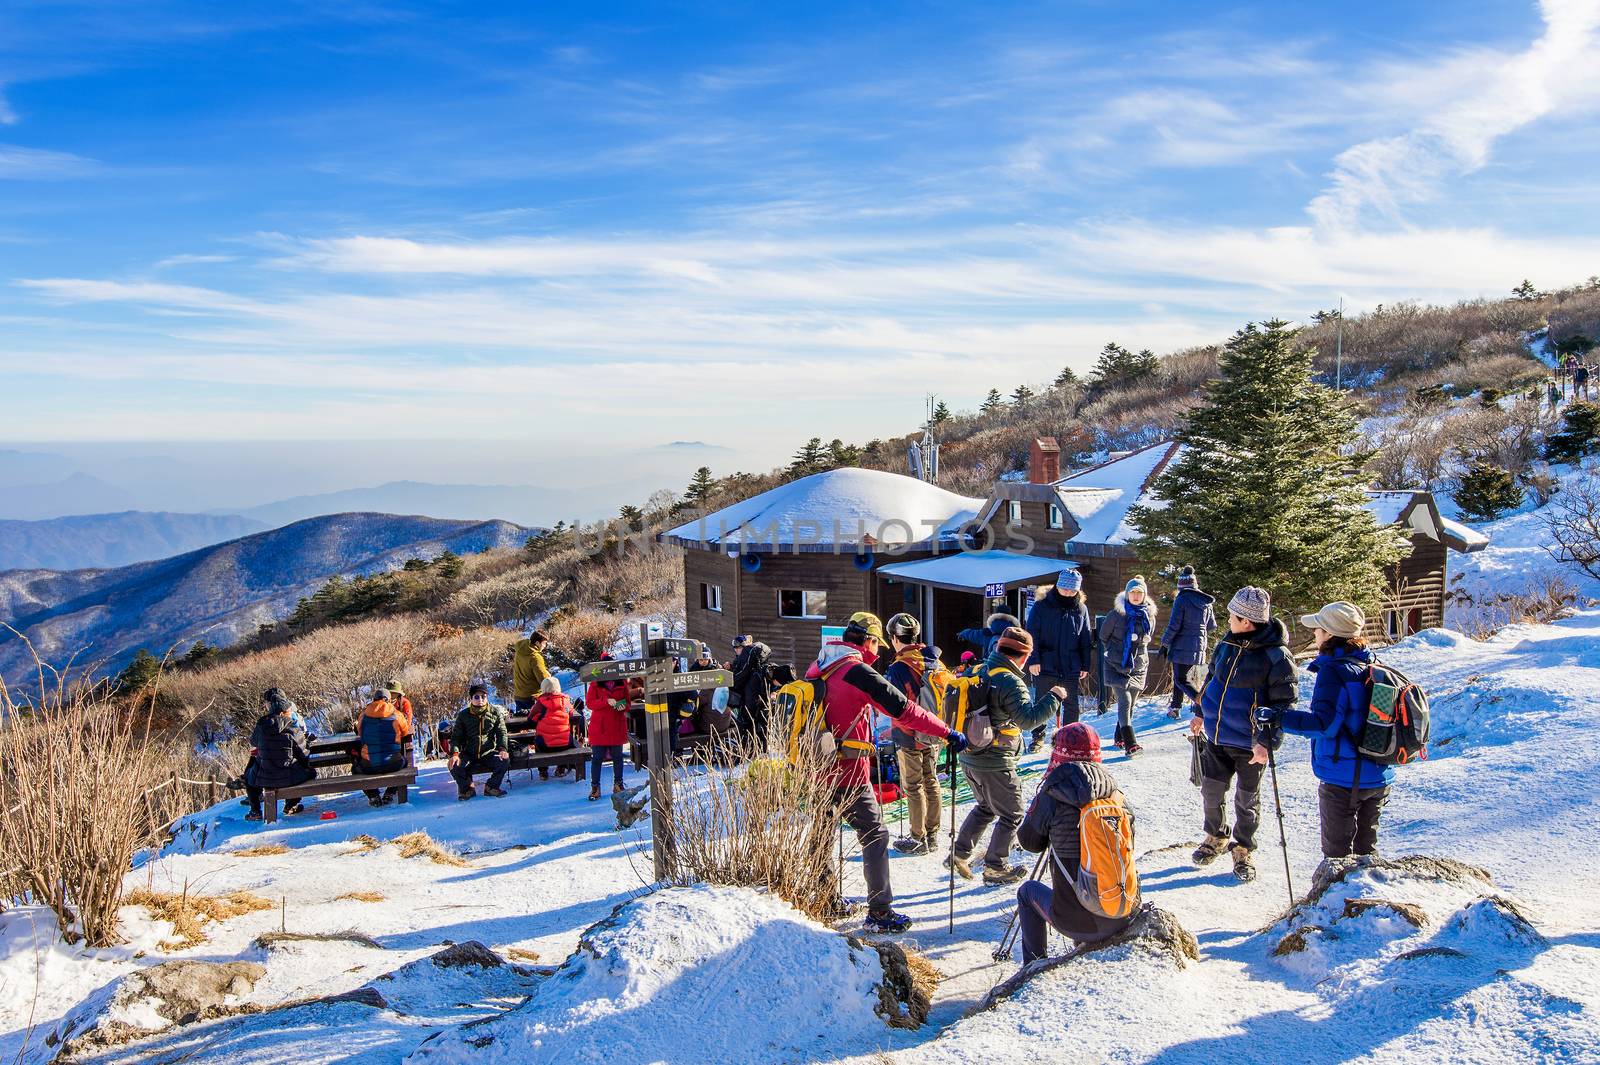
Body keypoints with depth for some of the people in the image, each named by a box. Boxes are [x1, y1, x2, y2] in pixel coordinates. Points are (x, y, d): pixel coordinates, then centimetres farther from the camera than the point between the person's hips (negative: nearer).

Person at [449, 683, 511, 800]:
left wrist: (503, 749, -18)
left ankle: (491, 787, -1)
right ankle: (467, 788, 5)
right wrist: (454, 754, -19)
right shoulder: (463, 715, 0)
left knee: (504, 761, -28)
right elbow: (456, 736, -1)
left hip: (489, 753, 0)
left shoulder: (495, 712, 1)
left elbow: (501, 732, 0)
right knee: (454, 766, -27)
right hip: (469, 754, 0)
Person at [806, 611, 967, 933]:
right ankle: (880, 912, 5)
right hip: (849, 772, -7)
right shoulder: (858, 671, -16)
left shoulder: (817, 668, 7)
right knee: (874, 836, 4)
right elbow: (904, 709, -19)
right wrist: (949, 733, -15)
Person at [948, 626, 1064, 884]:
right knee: (1012, 815, 12)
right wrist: (1054, 698, -17)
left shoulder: (977, 672, 4)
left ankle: (959, 853, 24)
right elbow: (1028, 718, -27)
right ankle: (995, 867, 19)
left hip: (969, 758, 8)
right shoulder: (1010, 682, -21)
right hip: (995, 764, -8)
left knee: (986, 807, 27)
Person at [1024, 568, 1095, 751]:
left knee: (1071, 705, 7)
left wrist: (1085, 665, 8)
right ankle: (1038, 737, 18)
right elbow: (1031, 635, -4)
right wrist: (1033, 660, -11)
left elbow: (1086, 640, 12)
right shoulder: (1042, 606, -4)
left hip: (1071, 668, 2)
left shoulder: (1081, 609, 6)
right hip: (1045, 666, -2)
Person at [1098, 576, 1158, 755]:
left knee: (1130, 704, 11)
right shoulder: (1116, 614, -8)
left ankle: (1120, 738, 28)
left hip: (1138, 668, 4)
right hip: (1116, 667, -4)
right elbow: (1103, 636, 6)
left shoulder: (1149, 615, 2)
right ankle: (1130, 743, -21)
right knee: (1124, 702, -15)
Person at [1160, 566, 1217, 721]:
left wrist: (1164, 644, -6)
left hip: (1182, 646, -7)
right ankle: (1175, 708, 26)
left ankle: (1201, 701, -27)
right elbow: (1212, 627, 16)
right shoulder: (1206, 602, 7)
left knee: (1181, 679, -4)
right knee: (1180, 676, 20)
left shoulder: (1182, 599, -12)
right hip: (1199, 647, 7)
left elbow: (1173, 626, -16)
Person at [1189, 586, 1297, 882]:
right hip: (1216, 736, 5)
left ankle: (1243, 849, 29)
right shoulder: (1227, 644, 1)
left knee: (1247, 801, 11)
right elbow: (1212, 678, 17)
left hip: (1249, 744, -5)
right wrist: (1200, 713, 19)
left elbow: (1284, 703, -16)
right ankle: (1216, 837, 36)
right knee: (1211, 791, 13)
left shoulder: (1276, 656, -19)